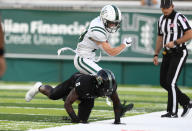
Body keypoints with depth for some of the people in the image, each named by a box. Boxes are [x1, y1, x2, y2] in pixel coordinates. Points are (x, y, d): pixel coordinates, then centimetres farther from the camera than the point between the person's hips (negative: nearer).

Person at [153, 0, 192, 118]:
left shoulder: (179, 18, -13)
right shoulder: (162, 20, 11)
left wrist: (174, 43, -21)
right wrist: (156, 55, 13)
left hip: (179, 54, -8)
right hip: (167, 54, 8)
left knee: (171, 82, -13)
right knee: (164, 82, 7)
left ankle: (173, 112, -6)